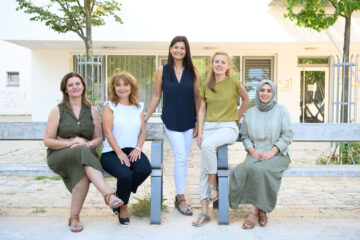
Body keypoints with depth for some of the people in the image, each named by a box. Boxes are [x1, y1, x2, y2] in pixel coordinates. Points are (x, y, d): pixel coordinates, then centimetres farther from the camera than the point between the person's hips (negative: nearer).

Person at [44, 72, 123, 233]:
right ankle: (108, 195, -47)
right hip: (59, 156, -2)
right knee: (83, 152, -37)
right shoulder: (57, 111, 4)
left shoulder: (92, 111, 10)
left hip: (86, 153, 2)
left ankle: (74, 218, -27)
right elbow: (47, 141, 2)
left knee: (84, 172, -36)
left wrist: (87, 144, -12)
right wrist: (70, 143, -14)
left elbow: (99, 139, 11)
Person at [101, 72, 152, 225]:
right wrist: (120, 152, -14)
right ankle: (123, 207, 2)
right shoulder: (110, 106, 5)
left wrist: (138, 148, -7)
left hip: (132, 150, 3)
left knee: (145, 169, -28)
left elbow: (143, 131, 12)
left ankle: (120, 196, 1)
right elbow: (108, 131, -5)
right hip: (111, 152, -3)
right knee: (125, 174, -31)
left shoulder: (138, 108, 17)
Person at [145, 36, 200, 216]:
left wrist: (199, 123, 2)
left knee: (183, 159, 7)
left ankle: (179, 196, 20)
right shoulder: (162, 71, 2)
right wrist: (145, 118, 7)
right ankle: (181, 198, 4)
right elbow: (156, 96, 7)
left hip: (189, 121, 2)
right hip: (171, 120, -2)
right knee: (180, 157, -9)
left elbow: (197, 97, 5)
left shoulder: (192, 71, 4)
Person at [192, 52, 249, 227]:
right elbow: (202, 109, 11)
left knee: (208, 145, -34)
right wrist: (200, 131, 3)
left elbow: (245, 99, 17)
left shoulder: (234, 83, -1)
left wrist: (238, 117, 14)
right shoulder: (206, 85, 9)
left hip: (228, 128, -4)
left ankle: (213, 185, -14)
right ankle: (204, 211, -6)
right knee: (204, 166, -9)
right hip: (209, 127, 4)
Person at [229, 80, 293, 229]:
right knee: (249, 168, -31)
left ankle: (255, 211, -19)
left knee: (262, 170, -34)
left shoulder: (281, 110, 4)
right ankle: (261, 210, -16)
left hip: (277, 155, -2)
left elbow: (287, 135, -1)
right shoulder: (250, 112, 12)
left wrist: (272, 151, -13)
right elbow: (244, 135, 13)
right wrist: (252, 150, -6)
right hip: (255, 155, 3)